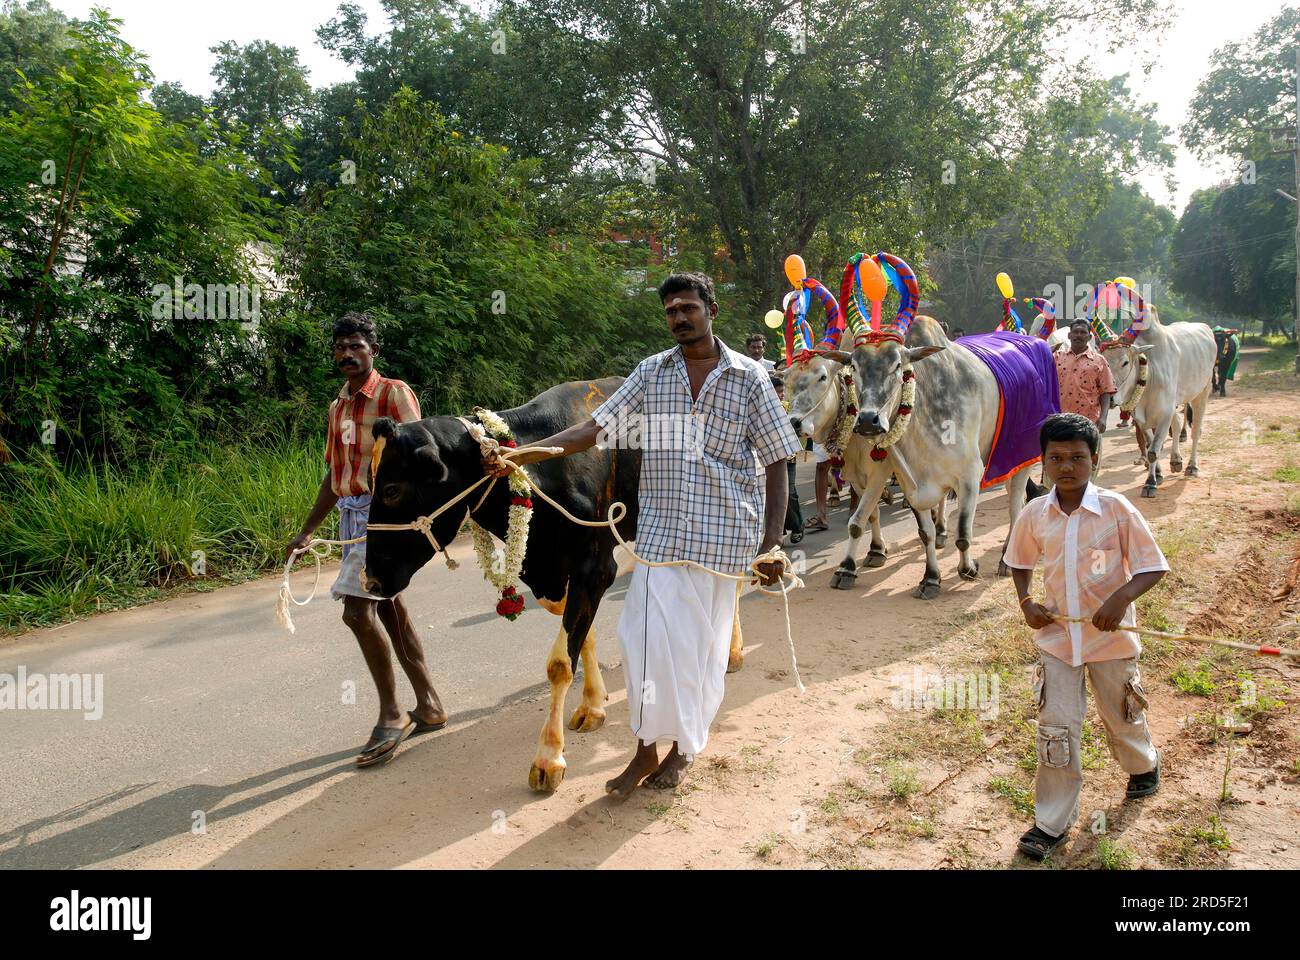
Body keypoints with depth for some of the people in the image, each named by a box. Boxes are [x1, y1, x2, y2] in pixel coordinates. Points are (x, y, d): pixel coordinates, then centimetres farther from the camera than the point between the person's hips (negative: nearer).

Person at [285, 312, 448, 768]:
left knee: (358, 609, -16)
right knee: (388, 608, 10)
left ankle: (391, 717, -3)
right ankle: (428, 706, 21)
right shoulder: (337, 408, 18)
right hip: (351, 516, 8)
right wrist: (306, 532, 21)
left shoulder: (394, 393, -5)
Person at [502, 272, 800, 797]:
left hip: (724, 537, -1)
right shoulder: (651, 372, 5)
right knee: (648, 638, -2)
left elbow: (777, 461, -1)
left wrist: (772, 543, -8)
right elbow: (595, 428, -1)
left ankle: (684, 747, 28)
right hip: (660, 533, 2)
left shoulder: (749, 377, -1)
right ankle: (646, 749, 18)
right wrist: (522, 454, -13)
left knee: (702, 646, 8)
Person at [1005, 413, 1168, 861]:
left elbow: (1153, 567, -10)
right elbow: (1020, 562, 13)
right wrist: (1026, 602, -3)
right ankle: (1052, 823, 14)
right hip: (1056, 636, 2)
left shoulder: (1117, 509, -14)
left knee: (1122, 716, 20)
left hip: (1111, 637, -1)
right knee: (1056, 729, 2)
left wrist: (1122, 597, -27)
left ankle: (1143, 765, 54)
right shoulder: (1034, 514, -5)